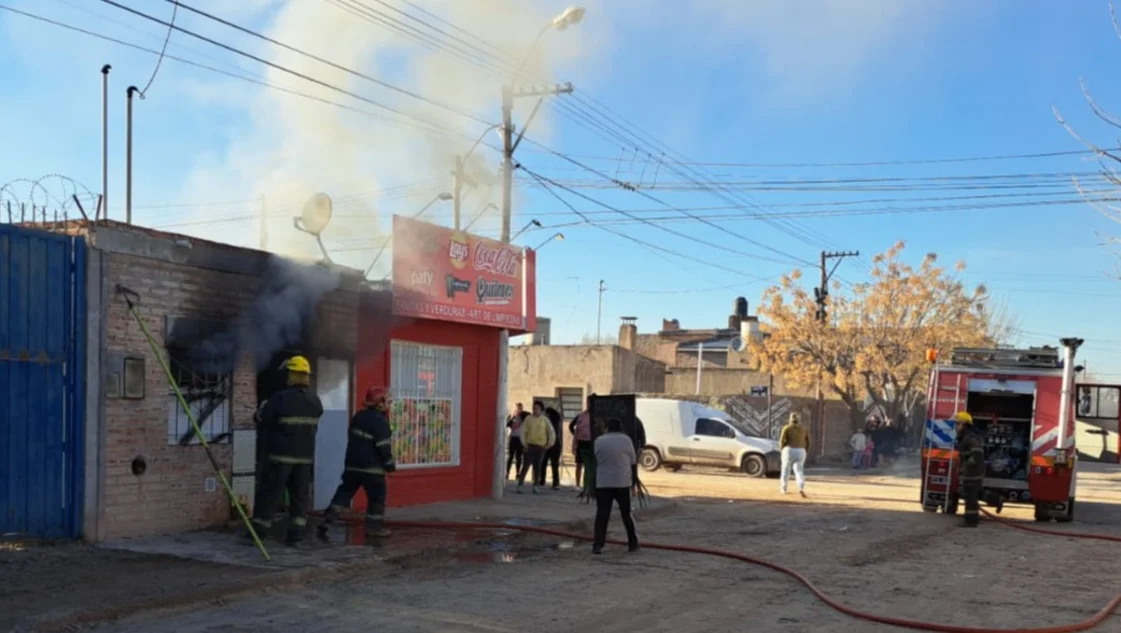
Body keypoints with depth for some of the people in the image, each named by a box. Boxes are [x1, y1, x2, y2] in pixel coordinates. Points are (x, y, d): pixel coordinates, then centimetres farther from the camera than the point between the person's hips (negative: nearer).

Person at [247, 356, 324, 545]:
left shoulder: (281, 398, -14)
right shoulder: (315, 401, 6)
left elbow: (262, 421, -6)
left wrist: (263, 408, 15)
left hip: (281, 454, -5)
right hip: (305, 455, 5)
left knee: (270, 493, 3)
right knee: (300, 495, 8)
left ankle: (259, 530, 8)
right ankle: (296, 533, 7)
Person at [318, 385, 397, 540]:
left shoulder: (358, 417, 12)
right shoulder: (380, 421, -14)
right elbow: (383, 446, -17)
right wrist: (390, 464, -7)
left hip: (352, 464, 7)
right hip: (371, 467, -7)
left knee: (344, 492, 11)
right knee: (377, 496, 6)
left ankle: (327, 520, 3)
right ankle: (374, 526, 9)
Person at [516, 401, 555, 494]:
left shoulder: (545, 420, 4)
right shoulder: (528, 419, 2)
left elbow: (551, 432, 8)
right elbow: (523, 431, 1)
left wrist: (549, 444, 1)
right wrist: (524, 443, -6)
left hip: (541, 447, 1)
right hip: (530, 445, -1)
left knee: (538, 467, 5)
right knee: (526, 465, -6)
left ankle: (535, 486, 12)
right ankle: (520, 485, -5)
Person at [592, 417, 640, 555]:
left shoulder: (599, 441, 3)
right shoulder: (626, 440, -1)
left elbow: (596, 461, 9)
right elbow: (632, 461, 6)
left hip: (603, 482, 1)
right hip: (622, 482, 0)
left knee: (602, 514, 1)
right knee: (626, 513, 11)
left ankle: (598, 545, -7)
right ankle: (633, 543, 18)